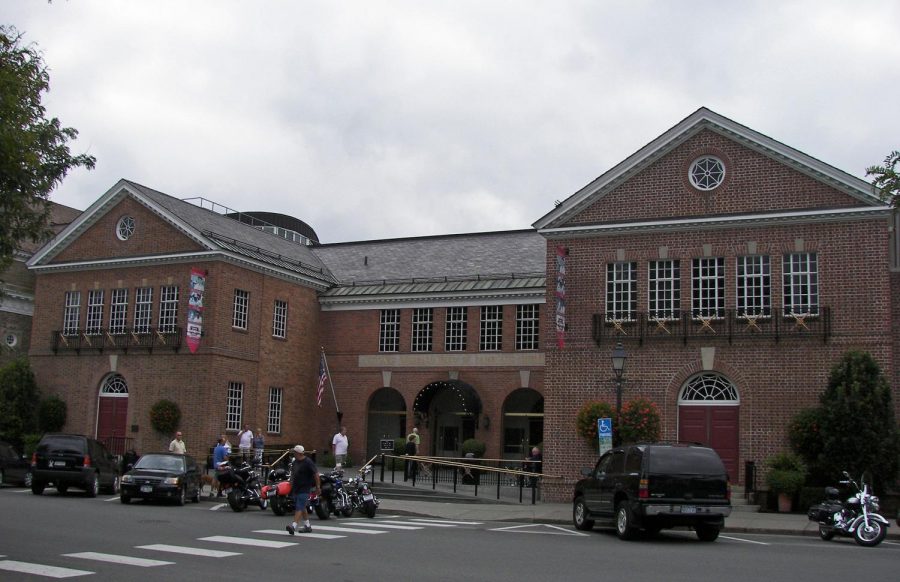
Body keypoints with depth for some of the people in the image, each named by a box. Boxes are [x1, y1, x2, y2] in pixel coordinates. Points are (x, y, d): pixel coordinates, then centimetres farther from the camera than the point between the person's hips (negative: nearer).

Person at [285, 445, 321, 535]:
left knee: (299, 508, -16)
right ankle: (307, 526, 26)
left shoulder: (308, 462, -13)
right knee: (302, 508, 16)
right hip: (296, 489, 9)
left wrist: (318, 486, -12)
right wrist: (291, 484, 17)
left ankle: (293, 526, -27)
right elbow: (292, 474, 24)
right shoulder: (295, 462, 11)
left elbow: (316, 474, -12)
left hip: (304, 489, -9)